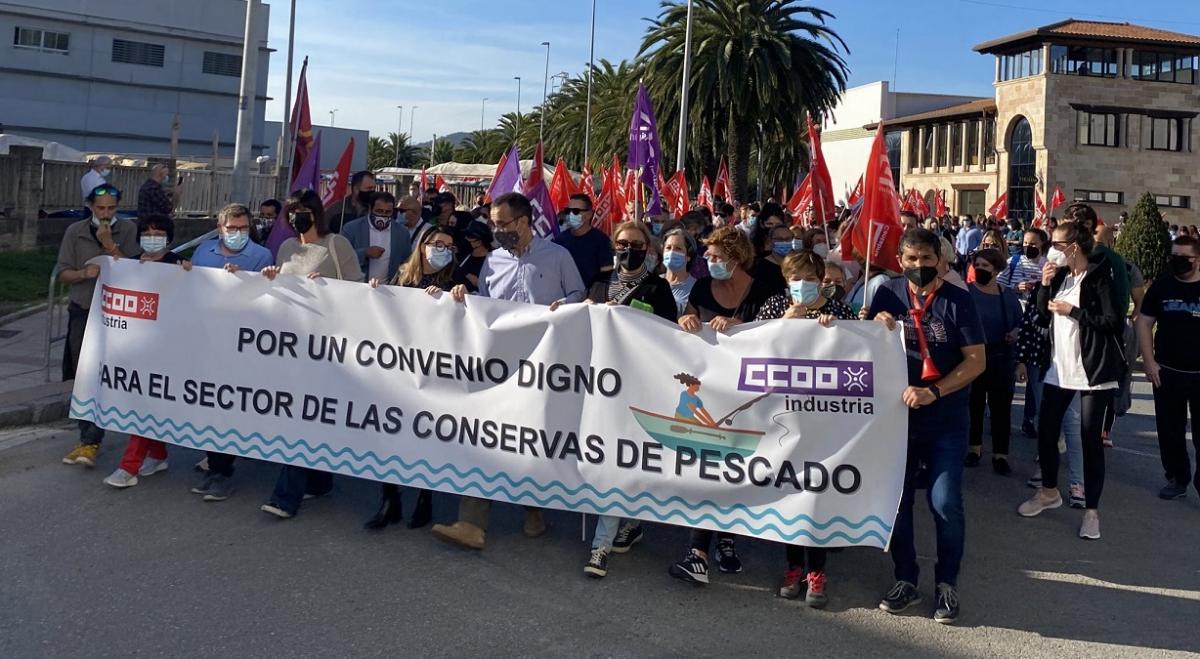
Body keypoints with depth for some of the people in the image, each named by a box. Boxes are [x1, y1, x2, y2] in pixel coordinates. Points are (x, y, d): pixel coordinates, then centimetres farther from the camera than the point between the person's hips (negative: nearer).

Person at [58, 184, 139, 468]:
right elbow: (62, 274, 8)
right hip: (82, 313, 3)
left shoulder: (128, 231, 0)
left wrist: (111, 246, -14)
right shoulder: (75, 231, 7)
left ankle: (91, 442, -8)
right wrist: (85, 273, -11)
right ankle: (87, 439, 16)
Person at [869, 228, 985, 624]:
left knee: (944, 502, -6)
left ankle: (947, 584, 12)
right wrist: (876, 327, -15)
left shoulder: (957, 300, -5)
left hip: (946, 418, -2)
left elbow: (976, 360, -9)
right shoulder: (888, 295, 2)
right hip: (898, 413, 3)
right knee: (896, 499, 6)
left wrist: (933, 392, -20)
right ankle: (906, 581, 21)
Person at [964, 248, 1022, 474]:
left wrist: (1015, 333, -6)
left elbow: (1019, 323, 14)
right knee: (973, 403, 8)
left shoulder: (1009, 296, 7)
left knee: (1001, 405, 2)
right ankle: (974, 447, 24)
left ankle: (1000, 454, 9)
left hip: (1001, 357, 2)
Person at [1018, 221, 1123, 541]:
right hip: (1059, 367, 7)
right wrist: (1045, 286, -4)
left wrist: (1072, 311, -18)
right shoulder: (1060, 275, 8)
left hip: (1092, 370, -7)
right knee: (1045, 431, 10)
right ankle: (1049, 491, 31)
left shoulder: (1099, 277, -13)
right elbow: (1043, 316, 9)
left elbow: (1114, 322, -20)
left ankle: (1091, 510, 10)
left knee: (1090, 439, 0)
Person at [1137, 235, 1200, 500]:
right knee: (1170, 431, 11)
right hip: (1167, 373, 2)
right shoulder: (1161, 287, 3)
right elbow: (1144, 323, 5)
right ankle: (1176, 479, 24)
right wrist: (1149, 362, -3)